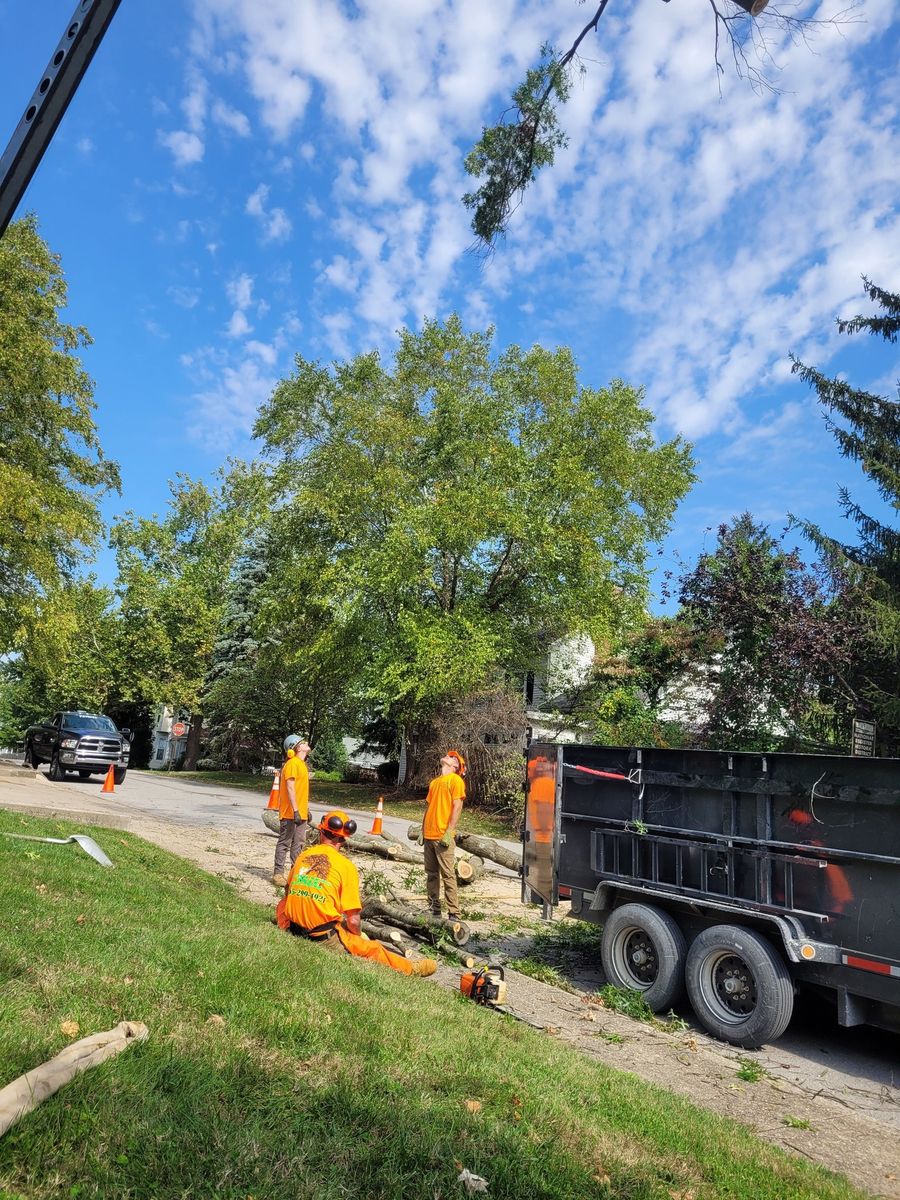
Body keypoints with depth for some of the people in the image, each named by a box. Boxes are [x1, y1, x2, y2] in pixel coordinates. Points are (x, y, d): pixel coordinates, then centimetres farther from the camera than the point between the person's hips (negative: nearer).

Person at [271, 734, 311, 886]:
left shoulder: (302, 764, 15)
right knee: (285, 843, -1)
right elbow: (290, 788, -21)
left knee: (299, 843, 13)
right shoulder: (292, 764, -15)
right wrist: (295, 810, -24)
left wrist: (306, 810, 21)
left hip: (301, 813, 9)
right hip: (290, 813, -9)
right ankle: (278, 873, 6)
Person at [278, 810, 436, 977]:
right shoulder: (346, 866, -8)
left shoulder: (303, 855, 5)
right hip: (326, 940, -3)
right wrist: (357, 937, 12)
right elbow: (353, 920, -10)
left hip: (294, 932, 4)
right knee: (373, 949, 15)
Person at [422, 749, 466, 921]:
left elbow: (457, 807, -10)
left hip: (443, 836, -7)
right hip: (429, 836, 7)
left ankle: (454, 914, -2)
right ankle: (434, 909, 19)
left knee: (448, 875, -6)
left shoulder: (455, 779, -3)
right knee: (431, 874, 11)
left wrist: (449, 831, -16)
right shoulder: (434, 782, 19)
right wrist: (423, 830, 14)